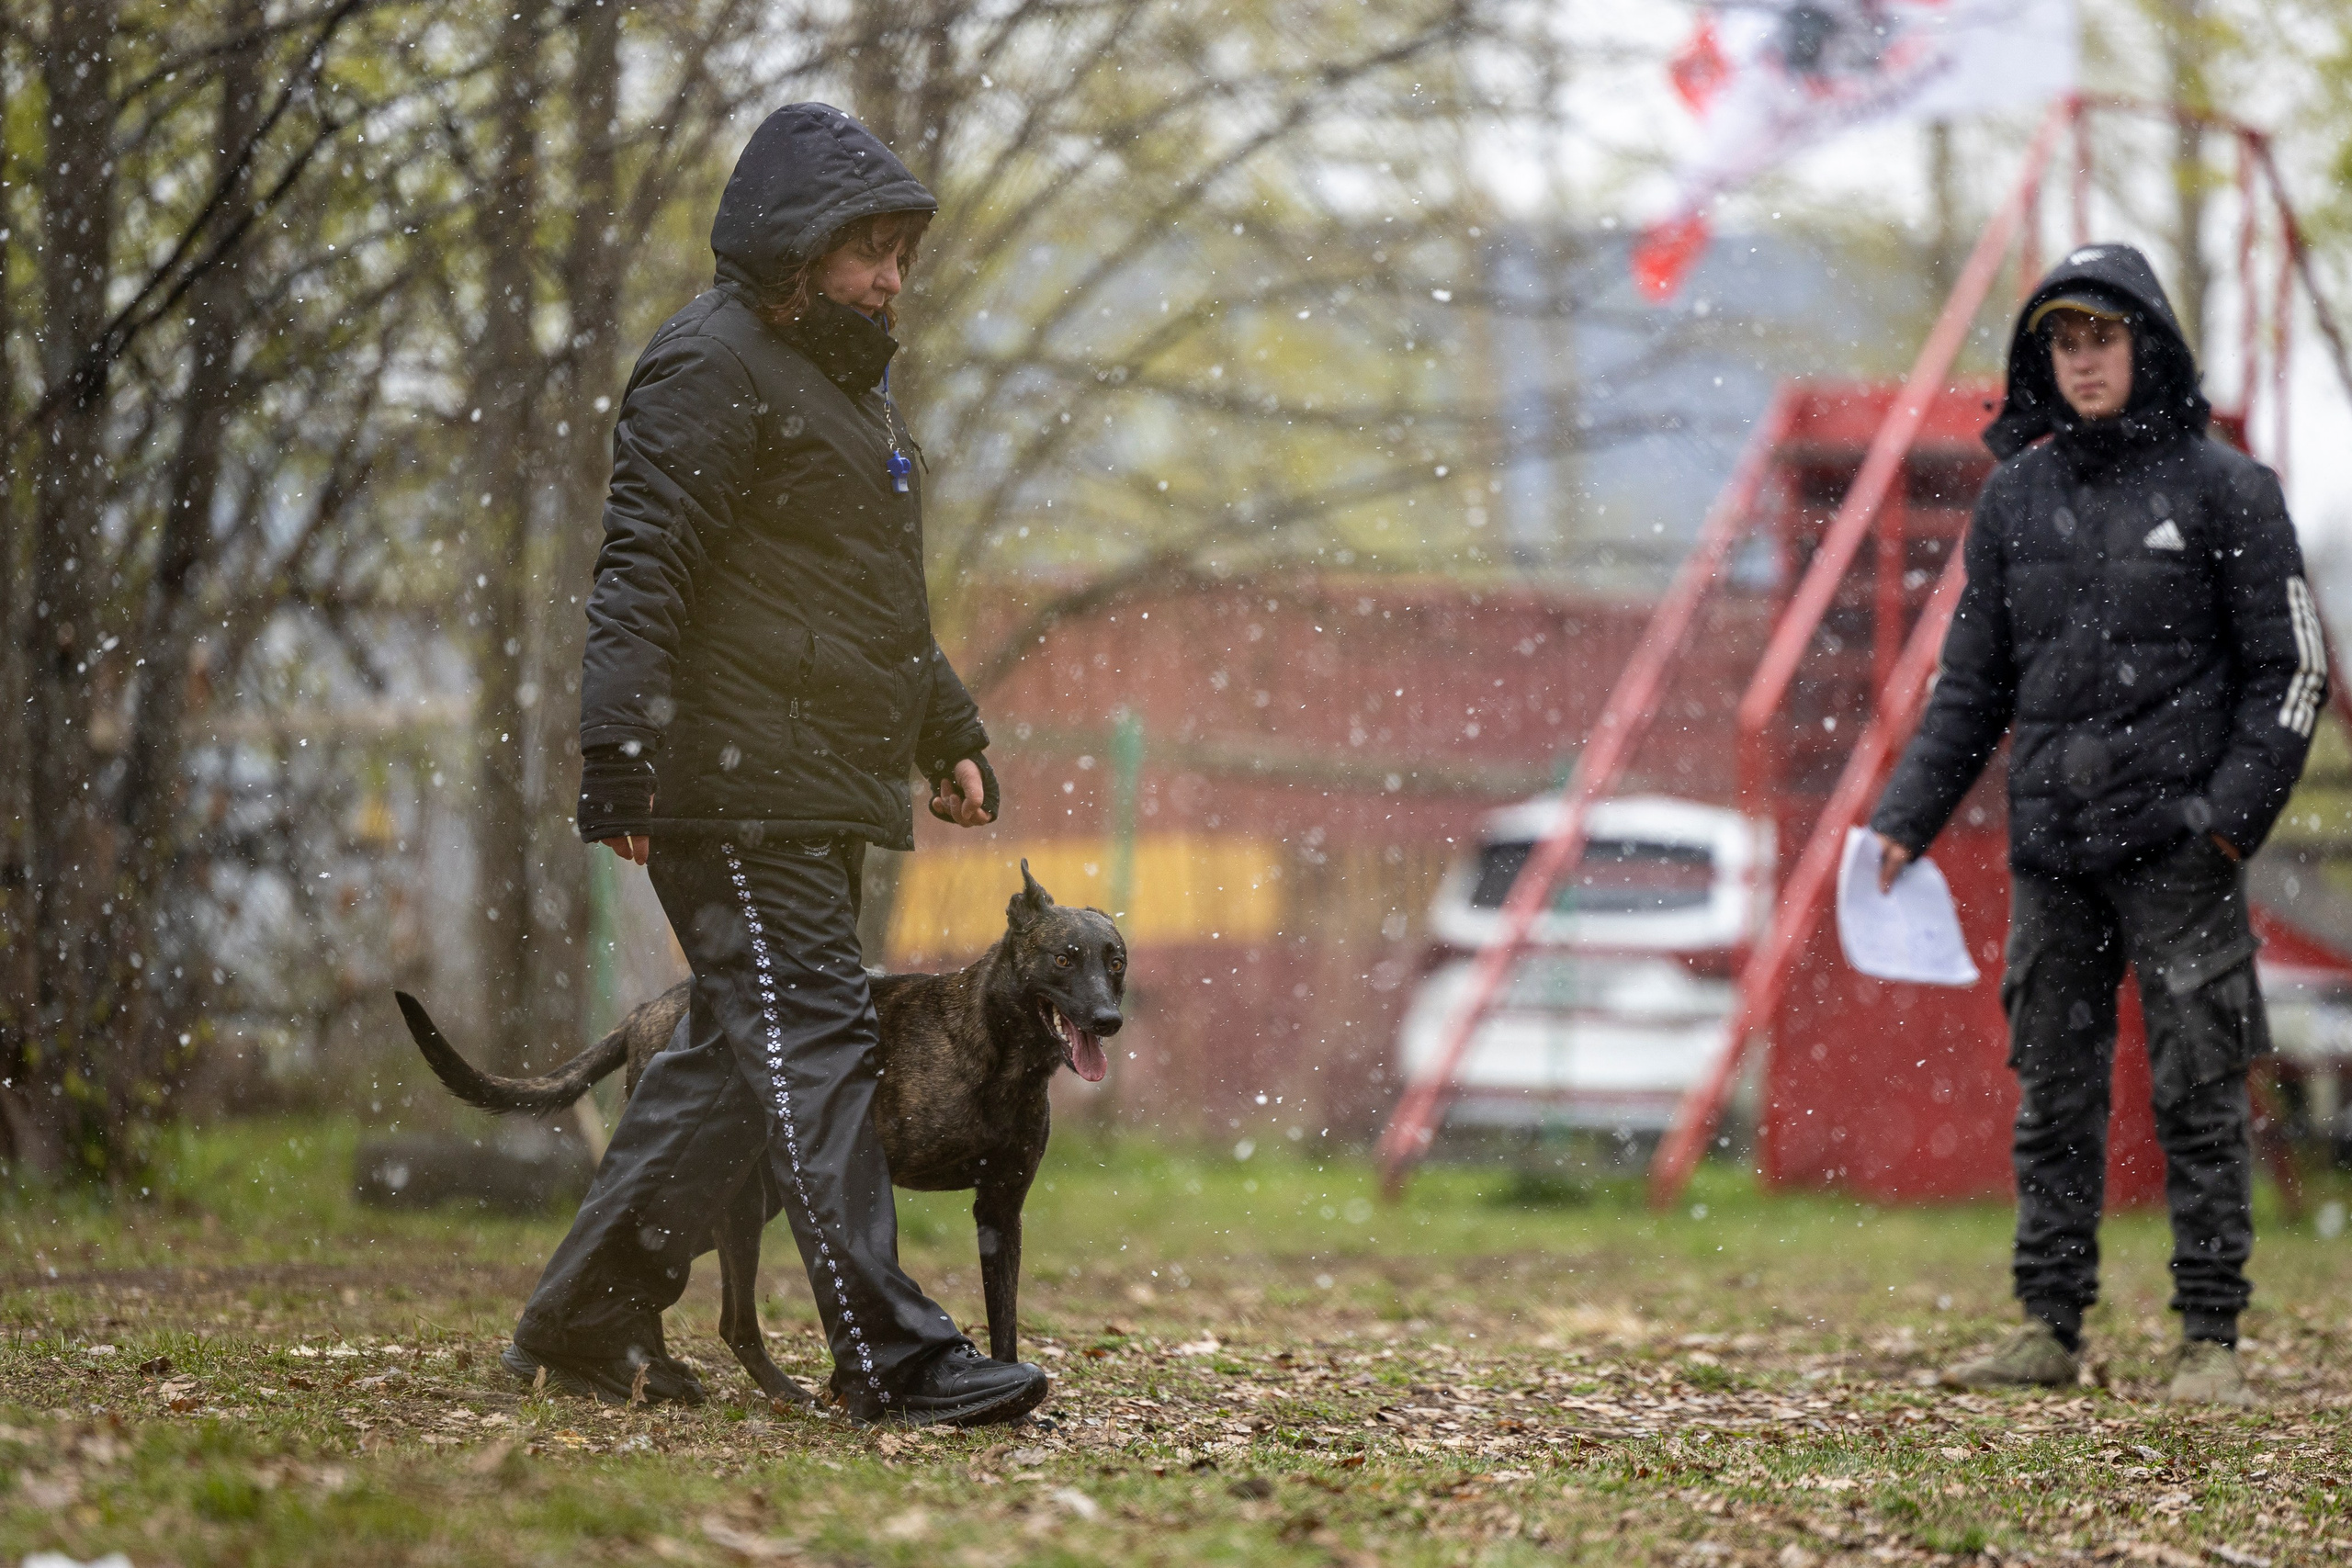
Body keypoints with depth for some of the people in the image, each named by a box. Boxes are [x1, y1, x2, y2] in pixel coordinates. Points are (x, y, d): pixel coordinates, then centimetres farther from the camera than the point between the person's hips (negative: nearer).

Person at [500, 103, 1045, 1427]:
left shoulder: (852, 378, 24)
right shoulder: (714, 366, -9)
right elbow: (644, 572, -16)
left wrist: (951, 730, 31)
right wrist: (624, 754, -23)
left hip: (827, 792, 10)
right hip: (735, 784, -10)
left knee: (741, 1051, 11)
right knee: (813, 1042, -13)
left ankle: (586, 1319, 18)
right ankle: (892, 1356, -17)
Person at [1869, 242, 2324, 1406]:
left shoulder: (2222, 489, 0)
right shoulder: (2015, 500, 12)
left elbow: (2291, 669, 0)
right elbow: (1972, 683, 16)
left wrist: (2237, 808, -12)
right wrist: (1908, 817, 6)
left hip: (2178, 849, -4)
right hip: (2051, 850, 4)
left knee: (2198, 1096, -3)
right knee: (2052, 1098, 6)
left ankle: (2211, 1340, 2)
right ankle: (2051, 1328, 12)